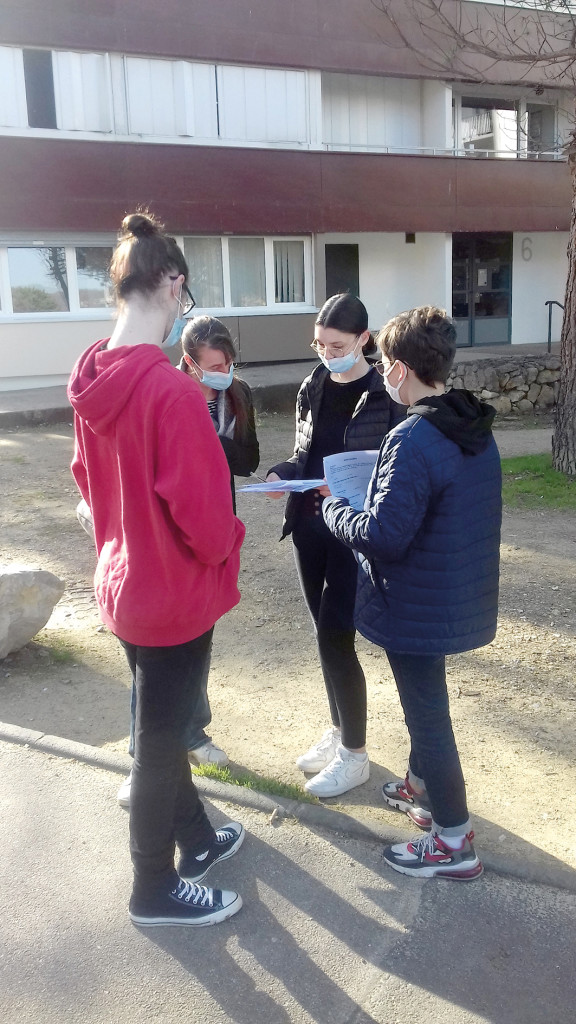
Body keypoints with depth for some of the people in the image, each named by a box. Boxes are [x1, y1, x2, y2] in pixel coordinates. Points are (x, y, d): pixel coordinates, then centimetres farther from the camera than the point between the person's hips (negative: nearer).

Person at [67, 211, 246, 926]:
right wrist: (229, 538, -5)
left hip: (123, 580, 8)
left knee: (161, 723, 23)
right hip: (176, 594, -8)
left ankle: (195, 838, 46)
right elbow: (205, 513, -26)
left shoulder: (92, 381, -1)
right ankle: (155, 891, 31)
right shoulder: (172, 391, -27)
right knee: (159, 740, 9)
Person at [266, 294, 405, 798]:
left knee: (335, 637, -4)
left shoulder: (384, 395, -11)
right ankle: (339, 730, 33)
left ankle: (355, 754, 14)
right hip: (310, 525, 6)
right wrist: (281, 474, -7)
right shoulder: (313, 388, 7)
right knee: (327, 631, 15)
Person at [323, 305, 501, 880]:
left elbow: (384, 536, -29)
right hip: (462, 596, 9)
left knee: (426, 712, 6)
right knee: (424, 699, 27)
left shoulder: (413, 442, -27)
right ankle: (422, 788, 47)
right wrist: (383, 491, 11)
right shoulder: (476, 429, 2)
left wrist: (334, 508, -11)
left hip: (417, 608, -9)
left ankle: (454, 843, 20)